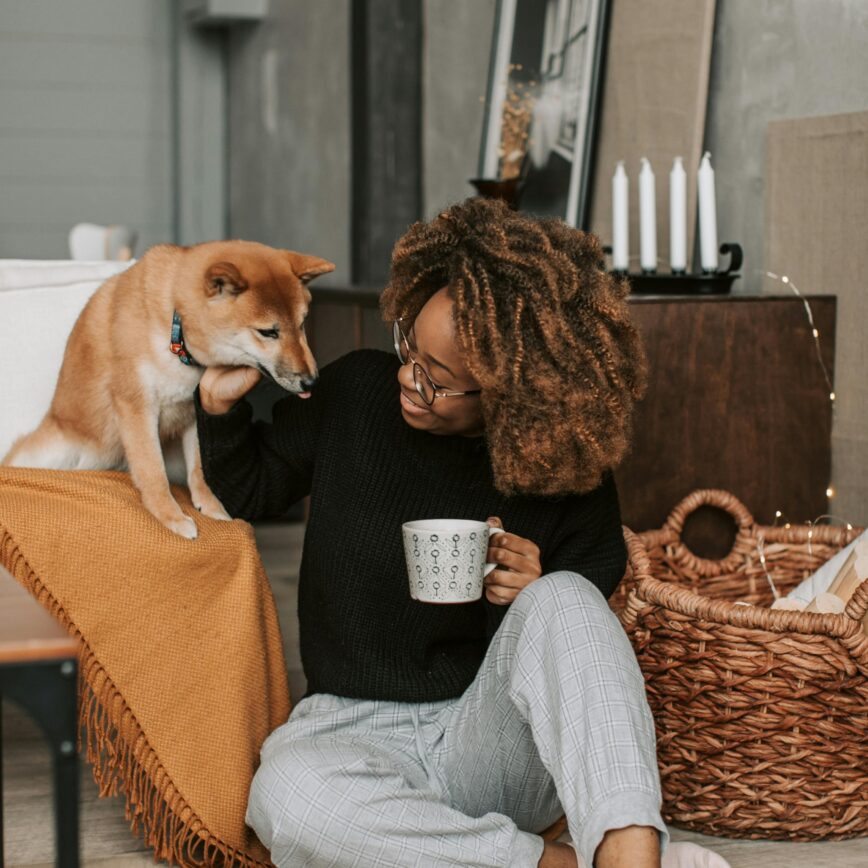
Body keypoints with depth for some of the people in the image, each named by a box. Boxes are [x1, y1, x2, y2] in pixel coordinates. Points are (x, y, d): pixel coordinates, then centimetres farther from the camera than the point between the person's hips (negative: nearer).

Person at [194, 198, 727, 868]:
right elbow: (248, 491, 16)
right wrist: (221, 404, -3)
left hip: (493, 740, -1)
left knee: (562, 597, -31)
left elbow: (590, 654, 5)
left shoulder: (570, 479, -6)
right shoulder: (357, 391, -1)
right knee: (286, 794, -37)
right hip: (357, 731, 1)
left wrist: (539, 600, -17)